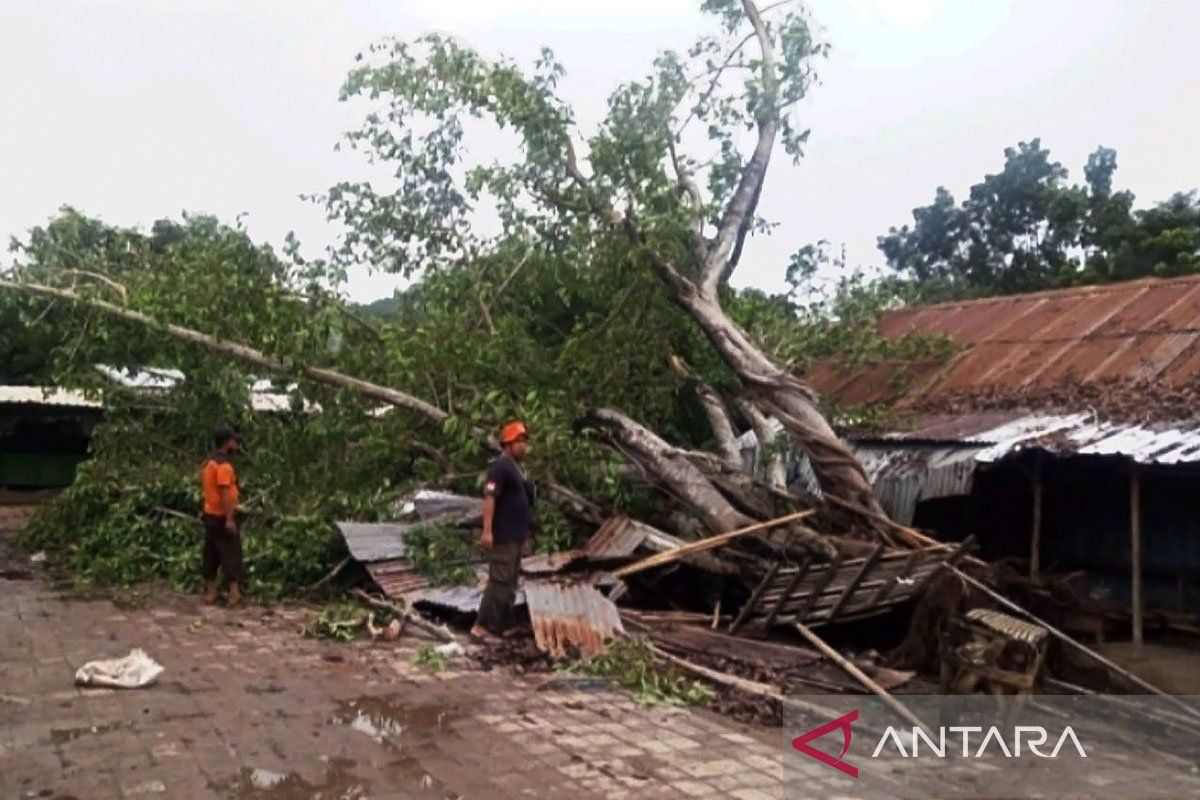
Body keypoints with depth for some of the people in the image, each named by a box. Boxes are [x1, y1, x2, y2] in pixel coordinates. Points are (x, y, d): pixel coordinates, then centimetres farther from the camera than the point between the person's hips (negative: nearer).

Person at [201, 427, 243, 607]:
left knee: (211, 553, 11)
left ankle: (210, 592, 16)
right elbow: (224, 493, -23)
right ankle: (234, 593, -3)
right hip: (222, 517, -9)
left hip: (209, 514, 9)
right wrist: (229, 519, -23)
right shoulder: (224, 465, -18)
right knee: (231, 553, -3)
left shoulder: (208, 462, 11)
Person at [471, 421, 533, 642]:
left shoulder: (518, 468, 17)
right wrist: (487, 531, -28)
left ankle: (502, 627, 19)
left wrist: (525, 535, 23)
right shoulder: (500, 466, -13)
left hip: (515, 537, 10)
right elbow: (489, 498, -21)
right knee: (499, 581, -11)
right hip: (502, 537, -10)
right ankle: (481, 627, -7)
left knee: (510, 584, 13)